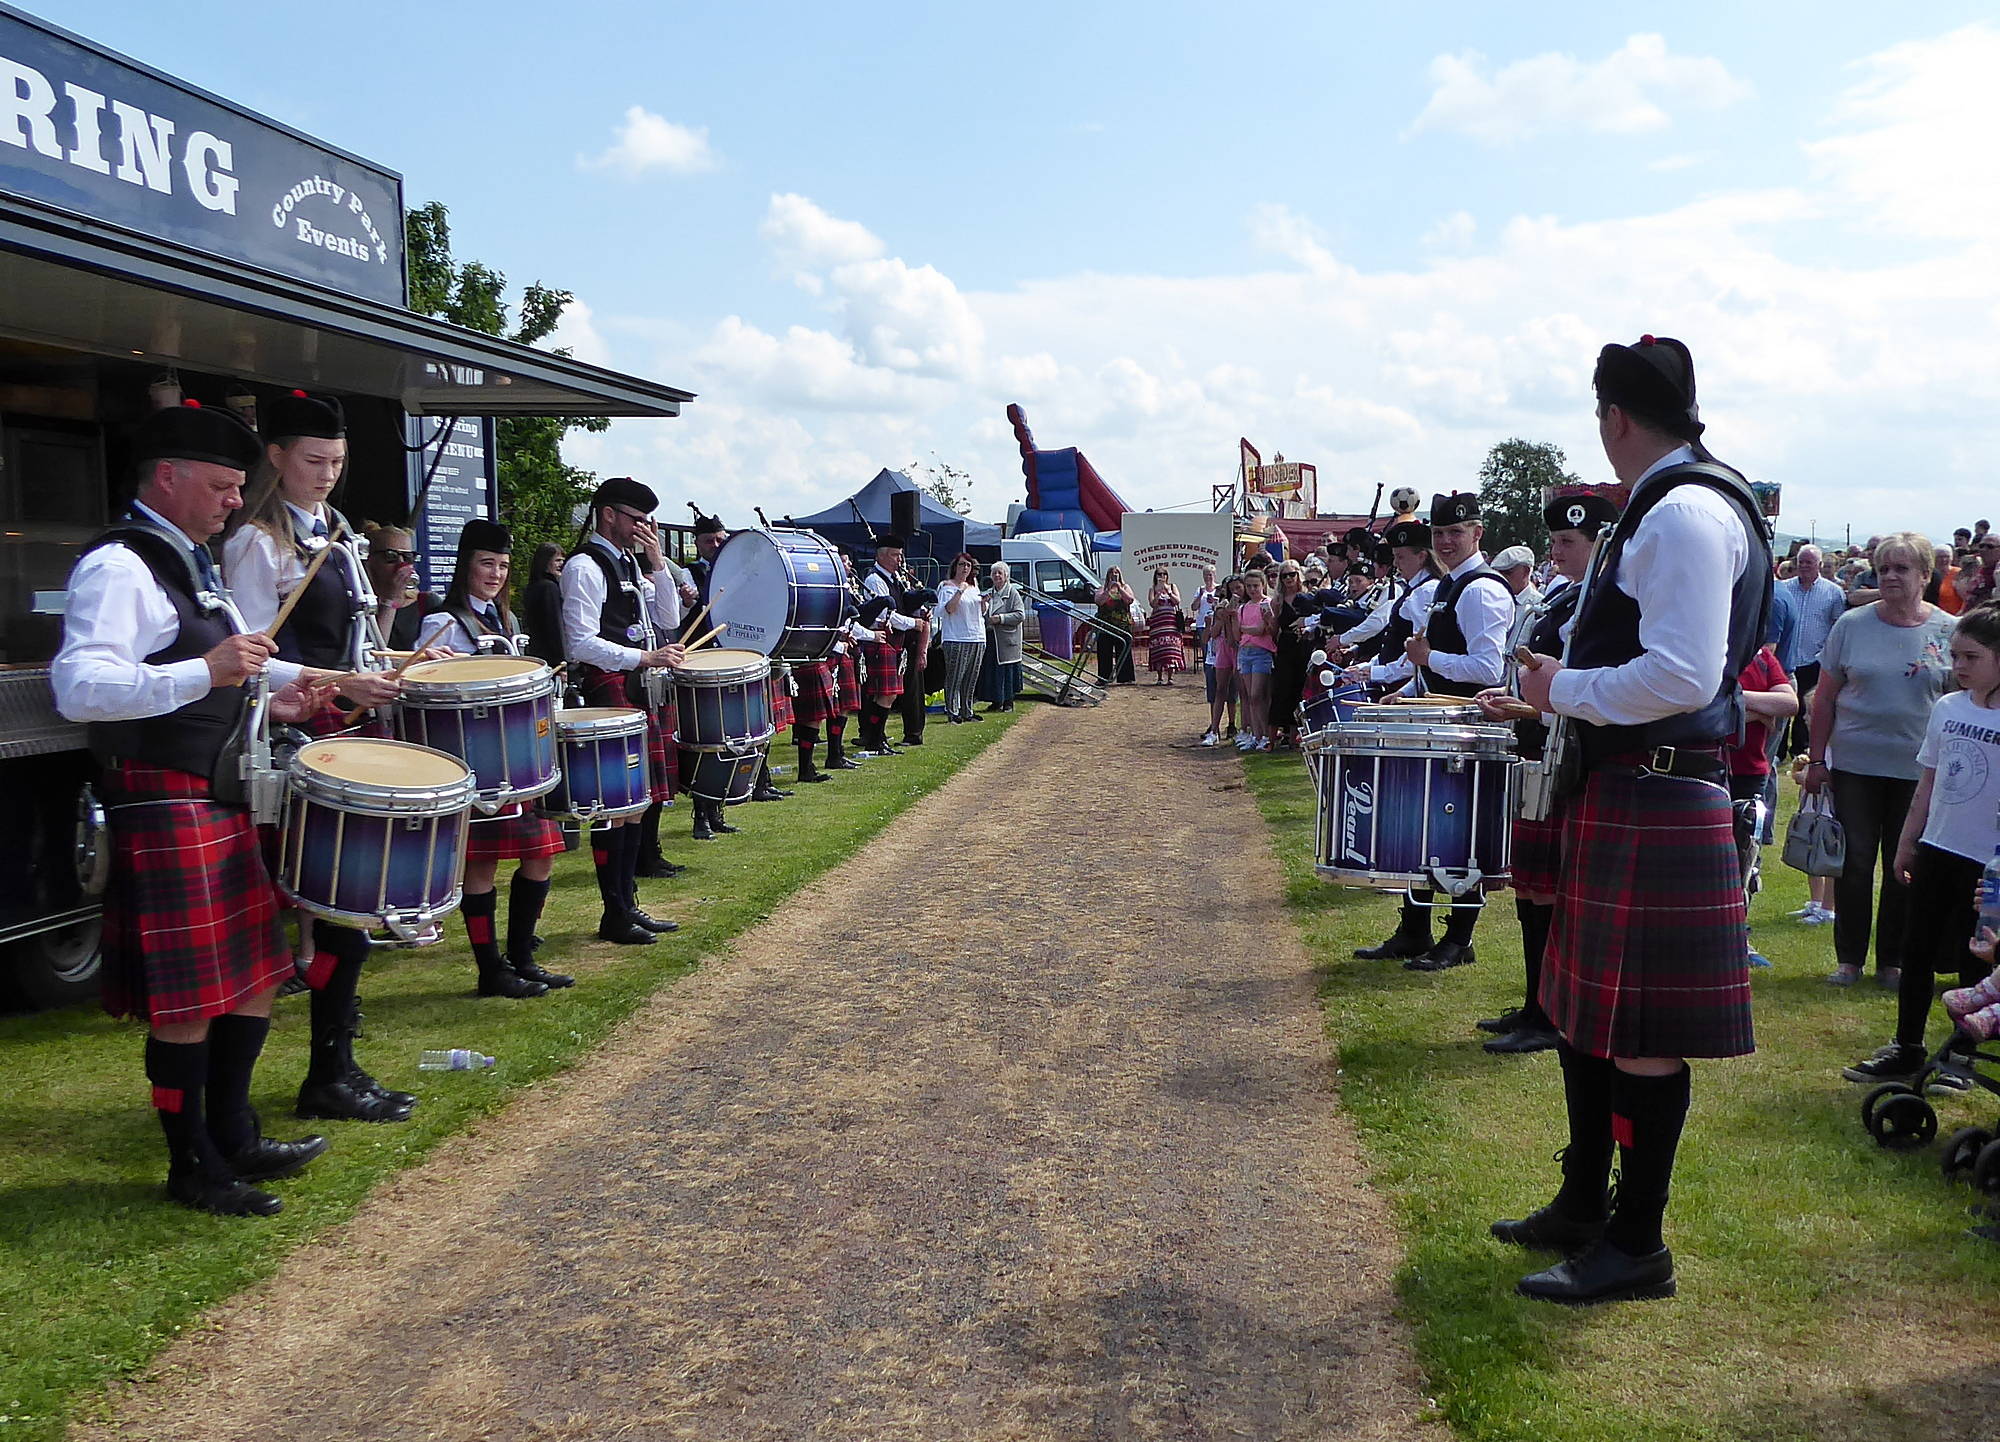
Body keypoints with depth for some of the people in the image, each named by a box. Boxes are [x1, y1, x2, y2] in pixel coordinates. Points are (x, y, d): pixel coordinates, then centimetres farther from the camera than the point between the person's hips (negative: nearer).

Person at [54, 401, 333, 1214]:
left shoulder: (190, 563, 17)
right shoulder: (117, 567, -15)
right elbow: (77, 687, -27)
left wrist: (261, 686, 15)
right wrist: (206, 672, -35)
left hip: (220, 799, 10)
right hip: (163, 808, -10)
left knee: (255, 975, 15)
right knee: (190, 1000, -2)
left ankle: (232, 1137, 29)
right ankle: (193, 1169, 13)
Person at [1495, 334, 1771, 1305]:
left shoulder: (1687, 512, -17)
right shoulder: (1667, 508, 15)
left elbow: (1683, 677, -26)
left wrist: (1564, 691, -14)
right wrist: (1564, 697, 16)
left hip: (1654, 811, -10)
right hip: (1617, 796, 11)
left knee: (1640, 1038, 1)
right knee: (1585, 1012, 18)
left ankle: (1637, 1246, 15)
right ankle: (1583, 1207, 32)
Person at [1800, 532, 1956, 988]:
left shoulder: (1948, 631, 0)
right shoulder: (1852, 625, 0)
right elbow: (1825, 697, 4)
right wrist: (1817, 759, 1)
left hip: (1918, 769, 0)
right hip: (1854, 764, 0)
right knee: (1854, 864, 3)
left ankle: (1891, 960, 22)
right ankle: (1849, 958, 17)